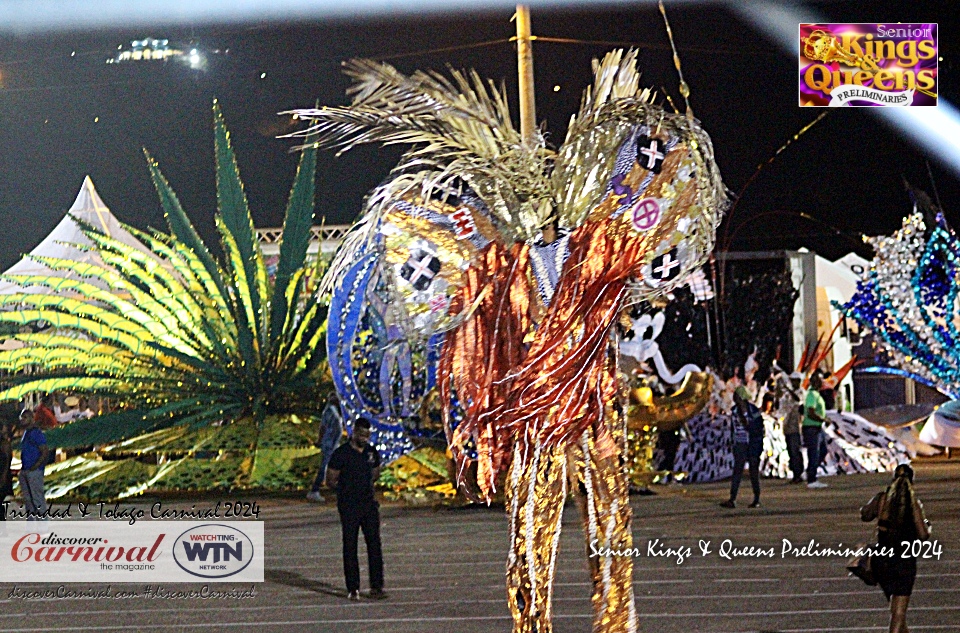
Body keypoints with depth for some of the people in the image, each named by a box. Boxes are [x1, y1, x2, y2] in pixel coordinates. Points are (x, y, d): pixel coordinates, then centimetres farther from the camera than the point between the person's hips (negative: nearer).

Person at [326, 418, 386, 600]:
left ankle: (376, 587, 2)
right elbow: (330, 480, -2)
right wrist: (346, 490, -3)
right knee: (350, 546, 1)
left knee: (374, 544, -2)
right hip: (348, 507, -4)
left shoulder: (372, 452, 8)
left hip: (369, 503, 4)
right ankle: (353, 589, 6)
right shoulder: (341, 454, -7)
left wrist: (365, 485, 7)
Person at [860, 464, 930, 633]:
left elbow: (865, 514, 15)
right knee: (899, 610, -2)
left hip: (881, 560, 4)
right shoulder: (914, 504, -11)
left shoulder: (882, 499, -3)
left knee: (895, 605, 24)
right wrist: (927, 525, 10)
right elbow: (923, 535, -11)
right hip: (904, 561, -4)